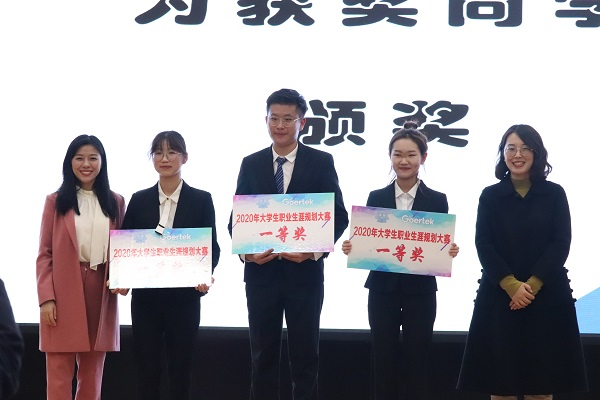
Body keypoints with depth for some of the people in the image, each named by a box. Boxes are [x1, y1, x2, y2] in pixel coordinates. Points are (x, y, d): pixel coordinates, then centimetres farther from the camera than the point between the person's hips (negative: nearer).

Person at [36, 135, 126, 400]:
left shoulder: (115, 203, 11)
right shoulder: (55, 201, 4)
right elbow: (45, 254, 0)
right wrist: (46, 298, -10)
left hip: (100, 292, 3)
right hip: (63, 294, -3)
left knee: (92, 374, 8)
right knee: (59, 374, -5)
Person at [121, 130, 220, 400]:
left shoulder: (201, 200, 2)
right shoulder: (139, 200, 7)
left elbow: (212, 247, 1)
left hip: (183, 297, -1)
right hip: (145, 297, 1)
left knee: (180, 367, 4)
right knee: (146, 368, 3)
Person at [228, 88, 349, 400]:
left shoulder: (321, 162, 1)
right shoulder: (251, 164, 8)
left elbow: (338, 216, -1)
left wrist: (315, 249, -17)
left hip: (304, 272, -2)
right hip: (261, 272, 2)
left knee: (305, 356, 3)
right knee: (263, 355, 8)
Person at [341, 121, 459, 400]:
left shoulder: (437, 200, 1)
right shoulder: (376, 198, 4)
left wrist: (450, 252, -21)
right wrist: (351, 248, -16)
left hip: (420, 292, -1)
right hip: (383, 291, 1)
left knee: (416, 362, 4)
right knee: (384, 362, 4)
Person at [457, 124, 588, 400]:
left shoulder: (554, 194, 5)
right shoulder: (490, 196, 6)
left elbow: (561, 244, -2)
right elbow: (483, 245, -2)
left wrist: (532, 284, -13)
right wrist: (511, 285, -14)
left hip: (546, 295, 0)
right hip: (500, 294, 0)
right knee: (500, 378, -1)